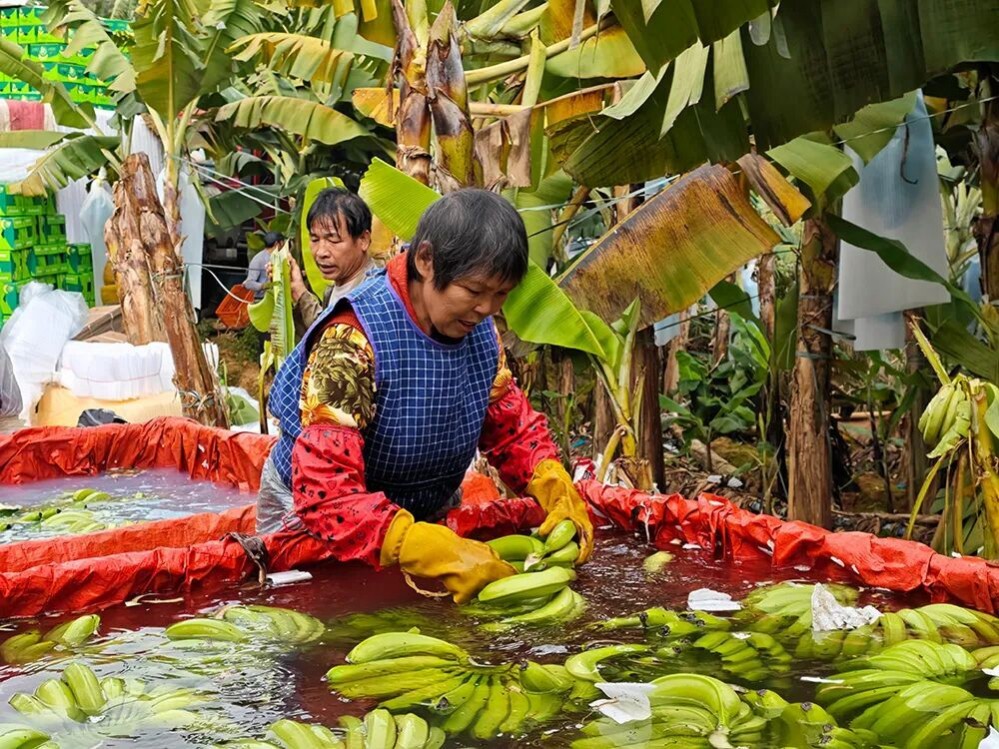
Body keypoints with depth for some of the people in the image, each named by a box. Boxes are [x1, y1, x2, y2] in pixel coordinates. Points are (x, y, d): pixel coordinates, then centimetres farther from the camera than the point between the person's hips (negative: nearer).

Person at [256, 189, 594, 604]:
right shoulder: (353, 340, -33)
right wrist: (440, 553, -50)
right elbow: (326, 491, -40)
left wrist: (556, 487, -19)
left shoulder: (480, 329, -10)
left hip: (427, 517, 6)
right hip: (312, 523, -6)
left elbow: (511, 425, 2)